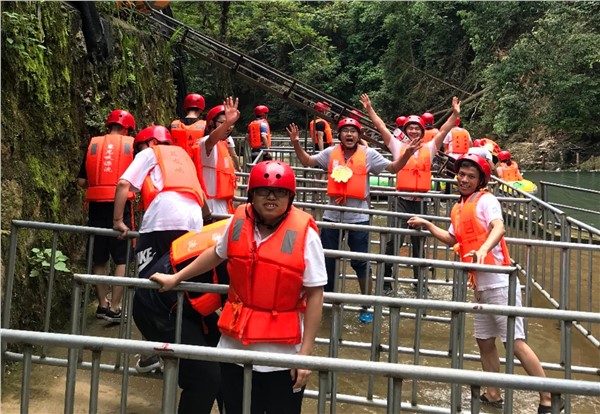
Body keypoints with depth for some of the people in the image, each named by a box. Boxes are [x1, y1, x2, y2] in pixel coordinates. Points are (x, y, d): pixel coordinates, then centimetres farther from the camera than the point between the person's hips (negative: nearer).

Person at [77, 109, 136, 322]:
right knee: (122, 259, 5)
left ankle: (103, 305, 21)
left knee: (99, 259, 14)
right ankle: (115, 308, 2)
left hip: (96, 206, 3)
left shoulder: (93, 144, 9)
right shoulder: (131, 144, 4)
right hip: (121, 206, -3)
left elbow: (82, 181, 8)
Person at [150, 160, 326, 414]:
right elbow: (217, 254, 19)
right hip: (236, 345, 4)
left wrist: (306, 352, -13)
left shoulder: (304, 233, -14)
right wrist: (176, 278, 27)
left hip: (282, 354, -4)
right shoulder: (238, 222, -1)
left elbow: (315, 295, -12)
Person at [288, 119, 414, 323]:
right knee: (327, 260, 14)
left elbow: (393, 168, 1)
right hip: (332, 215, 3)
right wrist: (296, 144, -5)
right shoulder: (331, 153, 4)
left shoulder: (368, 154, -1)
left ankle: (367, 305, 17)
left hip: (358, 217, -3)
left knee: (360, 262, 2)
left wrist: (407, 153, -14)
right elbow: (308, 161, 9)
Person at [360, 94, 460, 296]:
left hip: (420, 202, 2)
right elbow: (381, 127, 1)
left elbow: (443, 130, 1)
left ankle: (419, 281, 25)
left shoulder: (429, 148, 7)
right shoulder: (398, 146, 4)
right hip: (401, 201, -2)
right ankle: (386, 281, 5)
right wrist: (369, 109, -4)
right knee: (393, 240, -4)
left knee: (419, 242, 13)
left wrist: (455, 114, -11)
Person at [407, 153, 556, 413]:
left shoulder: (486, 200, -8)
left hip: (499, 283, -9)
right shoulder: (458, 209, 15)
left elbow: (499, 227, -27)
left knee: (515, 342, -8)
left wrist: (483, 249, -44)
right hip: (480, 286, 9)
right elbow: (452, 239, 31)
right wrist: (426, 225, 28)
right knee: (484, 341, 14)